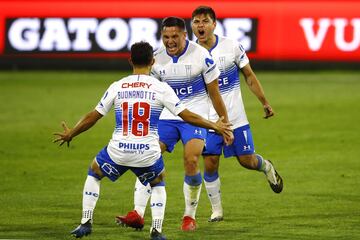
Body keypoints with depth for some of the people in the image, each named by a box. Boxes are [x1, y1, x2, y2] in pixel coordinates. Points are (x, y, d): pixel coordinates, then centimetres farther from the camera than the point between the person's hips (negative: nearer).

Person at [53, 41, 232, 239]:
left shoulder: (117, 87, 3)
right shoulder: (160, 88, -2)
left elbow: (92, 118, 10)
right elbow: (187, 116, -1)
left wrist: (70, 135, 26)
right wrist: (215, 126, 13)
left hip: (118, 152, 0)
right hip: (148, 154, 0)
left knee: (93, 174, 30)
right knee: (158, 184, 30)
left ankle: (86, 223, 21)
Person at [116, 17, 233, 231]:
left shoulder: (201, 56, -10)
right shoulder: (157, 59, -1)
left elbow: (214, 94, -1)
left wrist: (225, 125, 2)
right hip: (167, 116, 4)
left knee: (191, 161, -22)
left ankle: (190, 216, -4)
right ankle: (138, 213, -17)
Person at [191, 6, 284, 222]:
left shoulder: (232, 47, -7)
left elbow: (249, 76, 5)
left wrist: (265, 103, 7)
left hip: (236, 117, 0)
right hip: (208, 120, 0)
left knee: (247, 160, 3)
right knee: (210, 164, -6)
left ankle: (266, 167, 39)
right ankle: (216, 210, 10)